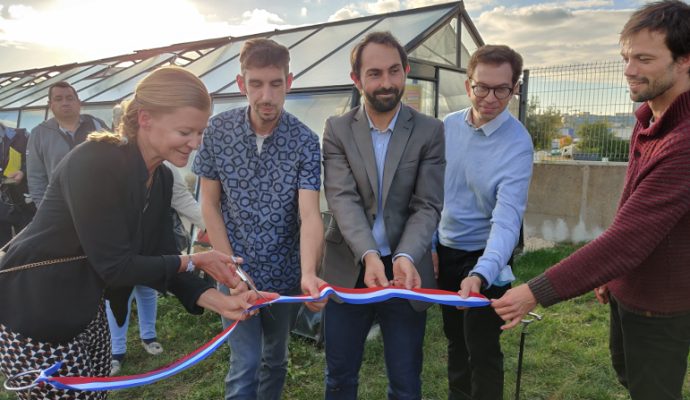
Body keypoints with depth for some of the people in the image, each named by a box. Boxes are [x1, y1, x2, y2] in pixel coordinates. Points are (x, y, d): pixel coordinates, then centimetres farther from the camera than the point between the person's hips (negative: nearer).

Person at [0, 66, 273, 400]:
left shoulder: (161, 178, -1)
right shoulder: (94, 163, -26)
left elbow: (160, 259, -2)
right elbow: (115, 266, -25)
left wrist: (217, 300, -14)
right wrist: (192, 261, -15)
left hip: (86, 314, 8)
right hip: (31, 316, -7)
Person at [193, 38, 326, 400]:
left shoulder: (305, 141, -12)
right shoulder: (218, 131, -9)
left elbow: (309, 214, -20)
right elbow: (210, 205, -3)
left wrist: (308, 274, -37)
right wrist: (232, 269, -9)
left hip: (285, 274, 1)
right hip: (236, 270, -1)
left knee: (275, 358, 20)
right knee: (245, 364, -2)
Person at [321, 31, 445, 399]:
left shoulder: (429, 131, -3)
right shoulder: (337, 129, -2)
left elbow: (427, 206, -8)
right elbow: (342, 199, -12)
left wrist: (405, 257, -26)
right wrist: (369, 255, -28)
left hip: (405, 271, 0)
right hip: (348, 271, 1)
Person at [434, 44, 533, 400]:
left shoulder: (517, 143, -19)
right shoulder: (448, 126, -4)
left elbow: (507, 216, -29)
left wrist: (481, 273, -42)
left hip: (484, 256, -5)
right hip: (444, 250, 5)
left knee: (482, 349, 5)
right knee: (454, 338, 21)